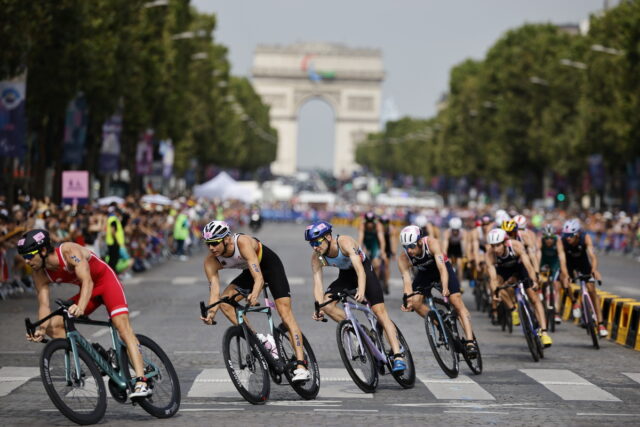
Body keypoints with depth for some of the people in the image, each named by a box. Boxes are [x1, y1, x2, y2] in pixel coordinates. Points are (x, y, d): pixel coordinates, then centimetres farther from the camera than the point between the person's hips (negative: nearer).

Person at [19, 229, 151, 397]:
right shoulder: (40, 274, -11)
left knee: (122, 325, -26)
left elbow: (87, 281, -40)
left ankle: (141, 382, -35)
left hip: (106, 280, -7)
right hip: (88, 290, 7)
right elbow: (44, 304, -14)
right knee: (53, 326, -8)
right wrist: (42, 328, -33)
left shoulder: (69, 251, -30)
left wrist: (80, 307, -57)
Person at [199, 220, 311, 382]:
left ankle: (301, 367, -24)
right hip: (250, 271, 6)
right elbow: (214, 289, -28)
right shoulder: (211, 260, -21)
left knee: (285, 314, -17)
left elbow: (259, 278, -44)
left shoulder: (243, 242, -37)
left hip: (270, 265, -6)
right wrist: (211, 312, -46)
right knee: (225, 301, -15)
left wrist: (254, 295, -64)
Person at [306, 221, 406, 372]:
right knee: (327, 304, -20)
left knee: (379, 311, -17)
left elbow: (360, 270, -43)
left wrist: (361, 291, -60)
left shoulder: (345, 242, -33)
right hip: (345, 275, 5)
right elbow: (317, 283, -24)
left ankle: (398, 356, -21)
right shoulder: (316, 258, -19)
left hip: (365, 270, -5)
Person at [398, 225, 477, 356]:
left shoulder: (431, 243, -35)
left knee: (457, 302, -17)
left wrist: (445, 289, -56)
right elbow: (407, 281, -31)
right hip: (424, 273, 3)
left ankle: (470, 342, -21)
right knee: (415, 303, -18)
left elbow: (442, 268, -42)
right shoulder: (403, 259, -27)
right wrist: (408, 302, -47)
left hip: (442, 267, -3)